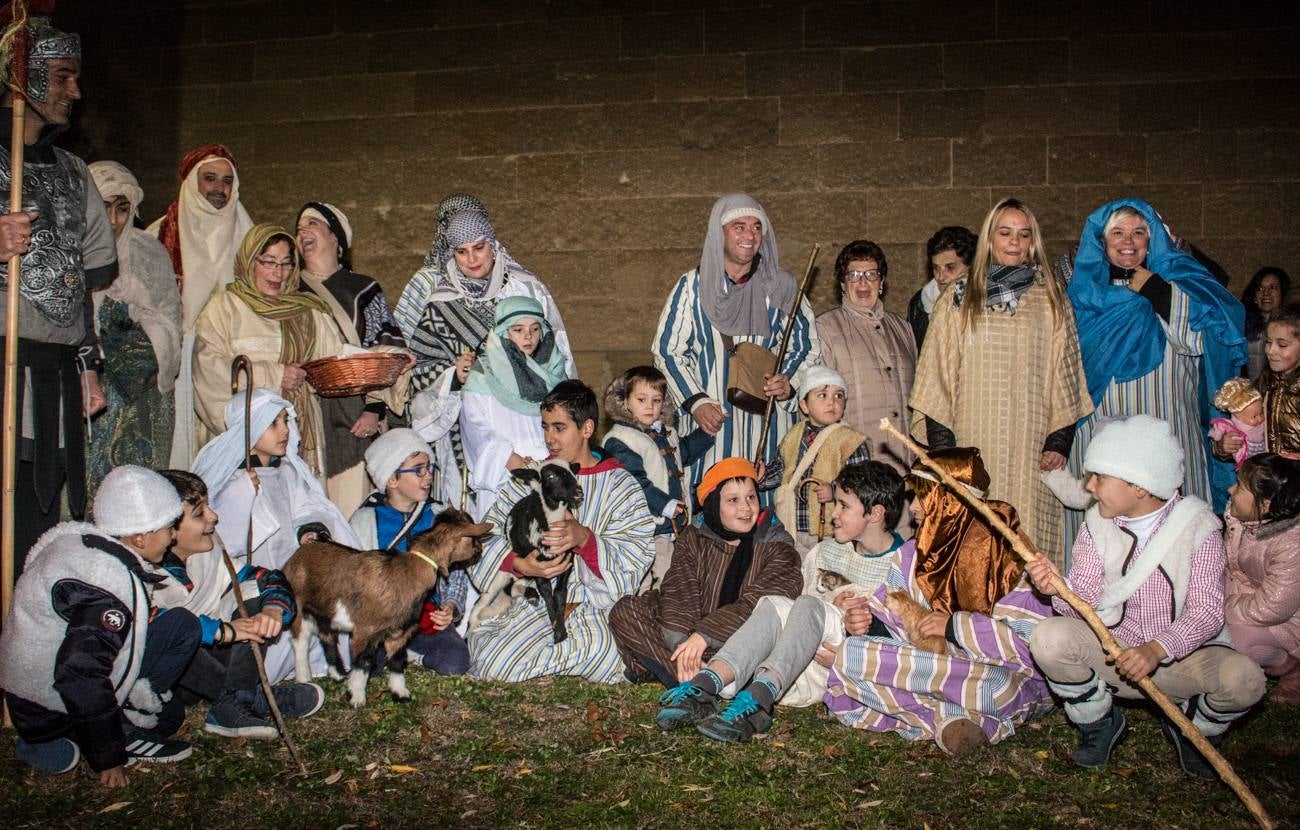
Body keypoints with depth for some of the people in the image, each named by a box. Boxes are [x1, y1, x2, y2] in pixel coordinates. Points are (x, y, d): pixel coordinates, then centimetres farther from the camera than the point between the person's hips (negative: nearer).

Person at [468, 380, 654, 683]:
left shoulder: (620, 485, 8)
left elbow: (635, 556, -5)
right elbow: (488, 535, 4)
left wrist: (585, 537, -24)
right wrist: (519, 564, -18)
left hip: (595, 603, -1)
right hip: (534, 596, 2)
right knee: (495, 667, -24)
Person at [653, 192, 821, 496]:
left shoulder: (781, 286, 9)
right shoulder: (693, 286, 6)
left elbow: (808, 347, 15)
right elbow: (666, 349, 7)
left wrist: (789, 383, -5)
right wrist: (695, 401, -5)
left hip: (769, 420, 1)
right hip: (710, 420, -1)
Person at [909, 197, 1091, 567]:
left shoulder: (1051, 298, 11)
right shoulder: (959, 299, 10)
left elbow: (1065, 373, 10)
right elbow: (937, 375, 6)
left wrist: (1060, 440, 1)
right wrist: (941, 443, -2)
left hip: (1030, 446, 0)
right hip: (973, 444, 0)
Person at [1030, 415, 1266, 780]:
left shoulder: (1197, 527, -11)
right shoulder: (1097, 525, -2)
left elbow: (1206, 612, -19)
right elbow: (1084, 604, -7)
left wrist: (1157, 650, -36)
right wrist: (1059, 590, -30)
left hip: (1183, 654, -2)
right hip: (1113, 652, 2)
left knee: (1243, 678, -32)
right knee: (1049, 637, -27)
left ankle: (1193, 730, 5)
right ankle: (1099, 724, 3)